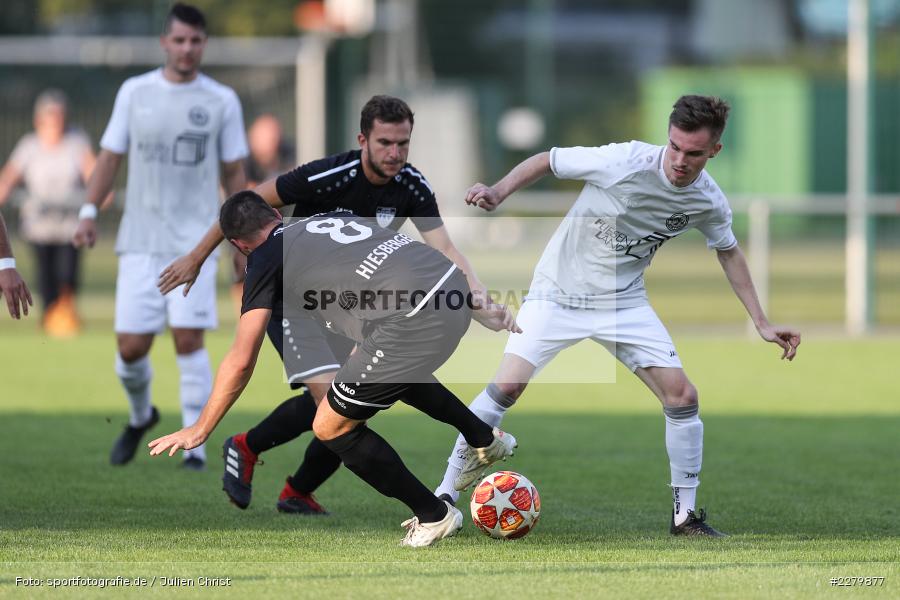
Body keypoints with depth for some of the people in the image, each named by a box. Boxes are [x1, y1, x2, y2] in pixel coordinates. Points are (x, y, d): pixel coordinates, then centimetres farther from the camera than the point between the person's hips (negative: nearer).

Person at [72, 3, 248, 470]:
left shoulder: (222, 101, 3)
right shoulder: (135, 92, 6)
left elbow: (233, 173, 9)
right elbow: (110, 156, 11)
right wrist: (89, 211, 0)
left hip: (194, 242, -2)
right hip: (140, 240, 2)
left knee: (188, 340, -13)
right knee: (130, 348, -1)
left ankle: (195, 446, -5)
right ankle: (141, 415, 30)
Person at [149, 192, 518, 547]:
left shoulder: (266, 259, 8)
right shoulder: (332, 216, 26)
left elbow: (241, 362, 5)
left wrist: (199, 431, 14)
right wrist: (477, 309, 40)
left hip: (418, 323, -8)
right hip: (453, 283, 8)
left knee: (331, 427, 11)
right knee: (397, 369, 39)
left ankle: (433, 517, 21)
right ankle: (487, 441, 50)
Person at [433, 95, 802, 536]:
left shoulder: (709, 202, -10)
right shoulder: (623, 162, -24)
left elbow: (728, 252, 12)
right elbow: (546, 161, -10)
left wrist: (761, 323, 11)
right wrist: (499, 192, -25)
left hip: (624, 302, 4)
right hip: (558, 293, -4)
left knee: (682, 397, -6)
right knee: (507, 387, -17)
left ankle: (685, 514, 9)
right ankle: (446, 494, -3)